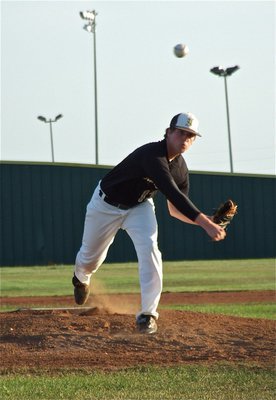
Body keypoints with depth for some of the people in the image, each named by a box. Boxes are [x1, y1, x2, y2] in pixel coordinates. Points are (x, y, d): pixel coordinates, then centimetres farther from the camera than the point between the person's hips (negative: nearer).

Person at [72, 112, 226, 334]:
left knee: (149, 248, -24)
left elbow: (175, 209, -3)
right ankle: (81, 278, 54)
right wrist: (204, 223, -57)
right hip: (107, 205, -4)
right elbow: (173, 194, -49)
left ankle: (148, 313, -19)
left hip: (139, 207, 4)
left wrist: (206, 221, -20)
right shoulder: (153, 155, -38)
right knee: (90, 257, 15)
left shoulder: (181, 168, -14)